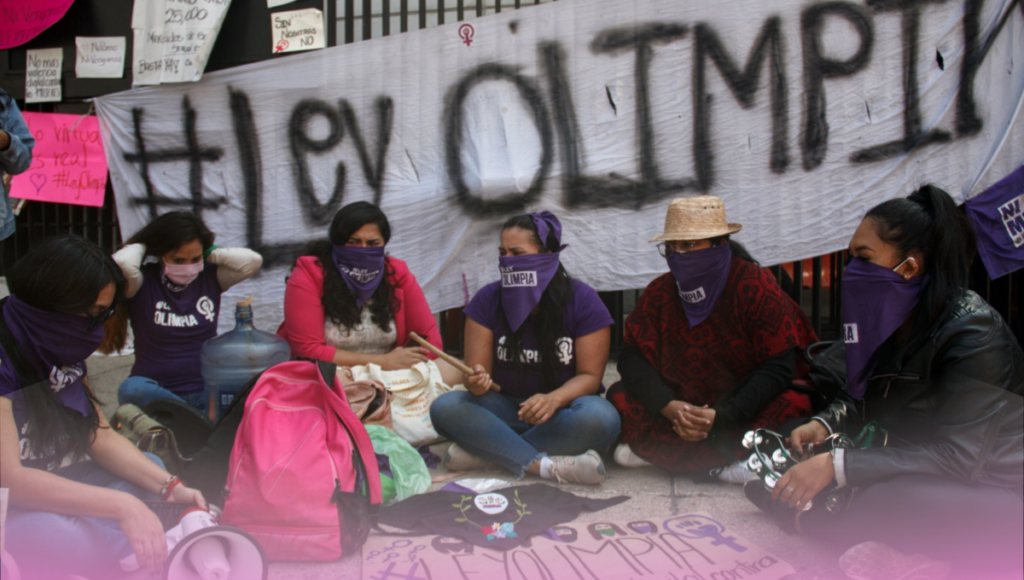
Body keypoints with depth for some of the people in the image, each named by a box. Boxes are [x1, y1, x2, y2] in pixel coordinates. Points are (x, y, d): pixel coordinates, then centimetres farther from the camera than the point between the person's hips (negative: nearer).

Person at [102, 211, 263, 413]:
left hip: (205, 392, 2)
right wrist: (141, 246, -6)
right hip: (156, 392, -1)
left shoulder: (210, 277, 6)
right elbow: (123, 263, -27)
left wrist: (211, 252, -2)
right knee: (133, 390, -38)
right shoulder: (144, 282, -4)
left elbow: (252, 261, -9)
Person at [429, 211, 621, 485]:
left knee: (600, 417, -35)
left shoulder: (582, 300, -9)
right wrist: (477, 382, -30)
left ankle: (485, 451, -27)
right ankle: (548, 466, -34)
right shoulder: (488, 299, -3)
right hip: (506, 408, 2)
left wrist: (554, 399, -31)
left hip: (562, 409, -1)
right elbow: (476, 370, -5)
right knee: (445, 407, -26)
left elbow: (590, 376, -11)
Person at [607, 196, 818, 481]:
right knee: (620, 396, -17)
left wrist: (722, 416, -28)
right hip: (683, 405, 3)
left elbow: (779, 368, -17)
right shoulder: (660, 292, -2)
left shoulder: (756, 287, -13)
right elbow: (632, 356, -7)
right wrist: (668, 406, -25)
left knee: (795, 404, -33)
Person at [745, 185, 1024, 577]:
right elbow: (862, 397, 14)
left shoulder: (972, 332, -23)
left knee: (881, 504, -36)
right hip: (919, 476, 8)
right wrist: (824, 424, -8)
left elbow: (958, 456, -29)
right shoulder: (888, 316, 0)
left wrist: (836, 465, -34)